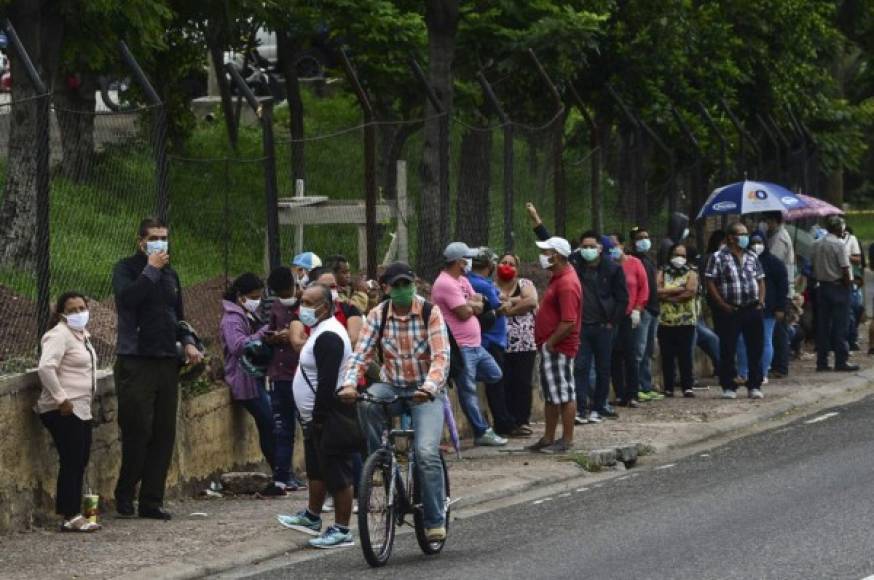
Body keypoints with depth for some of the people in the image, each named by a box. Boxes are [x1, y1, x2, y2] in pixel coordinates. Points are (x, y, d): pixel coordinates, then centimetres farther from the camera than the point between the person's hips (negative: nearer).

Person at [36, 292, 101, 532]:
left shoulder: (83, 335, 16)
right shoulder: (60, 335, -14)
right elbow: (45, 368, -26)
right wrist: (61, 399, -24)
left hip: (81, 410, 10)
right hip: (64, 411, -10)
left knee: (79, 463, 10)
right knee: (71, 462, -10)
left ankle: (72, 514, 13)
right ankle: (70, 517, -9)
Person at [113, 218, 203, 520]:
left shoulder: (170, 274, 18)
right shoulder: (126, 269, -1)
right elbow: (128, 297, -21)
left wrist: (187, 342, 10)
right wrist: (151, 269, -15)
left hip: (167, 361, 6)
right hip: (135, 361, -6)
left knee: (164, 434, 3)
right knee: (137, 431, -10)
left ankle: (152, 501, 7)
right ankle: (124, 495, 4)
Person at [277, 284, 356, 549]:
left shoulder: (328, 337, -20)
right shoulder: (321, 331, 15)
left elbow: (327, 382, -25)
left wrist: (319, 416, -20)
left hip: (331, 417, -11)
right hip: (321, 418, 11)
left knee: (337, 473, -6)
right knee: (317, 468, 23)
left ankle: (341, 531, -2)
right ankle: (311, 517, 37)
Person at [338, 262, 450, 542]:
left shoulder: (430, 313, -10)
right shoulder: (378, 315, -1)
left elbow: (441, 357, -19)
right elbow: (361, 353, -9)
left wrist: (428, 388, -38)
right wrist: (349, 384, -29)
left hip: (426, 392, -3)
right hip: (392, 387, 3)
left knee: (426, 453, -21)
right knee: (367, 403, -33)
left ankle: (435, 520, -10)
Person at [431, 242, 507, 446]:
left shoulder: (462, 281, 13)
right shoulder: (446, 284, -18)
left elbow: (479, 307, 8)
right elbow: (464, 313, -21)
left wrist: (469, 305, -13)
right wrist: (472, 305, 0)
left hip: (475, 345, 10)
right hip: (460, 348, -10)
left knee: (495, 375, 19)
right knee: (468, 392, 0)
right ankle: (482, 432, 4)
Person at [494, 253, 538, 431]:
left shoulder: (525, 284, 10)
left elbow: (532, 301, -8)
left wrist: (508, 307, -8)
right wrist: (517, 300, -10)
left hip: (525, 344, 1)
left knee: (523, 383, 0)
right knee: (504, 384, -4)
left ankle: (523, 421, 6)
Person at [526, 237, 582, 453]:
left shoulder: (567, 284, -20)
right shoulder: (559, 277, 12)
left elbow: (569, 322, -26)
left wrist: (550, 343, -18)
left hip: (559, 348, -11)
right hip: (550, 347, 11)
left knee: (564, 394, -3)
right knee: (550, 395, 15)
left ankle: (567, 440, 2)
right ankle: (548, 439, 22)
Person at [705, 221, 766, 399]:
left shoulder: (752, 257, 13)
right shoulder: (718, 258, -3)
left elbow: (760, 280, 18)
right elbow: (710, 284, -7)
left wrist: (761, 301, 4)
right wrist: (723, 305, -12)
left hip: (752, 310, 4)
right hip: (730, 311, -4)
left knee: (755, 350, 4)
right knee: (728, 351, 0)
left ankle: (755, 386, 11)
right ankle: (729, 387, 8)